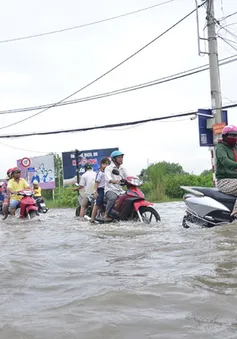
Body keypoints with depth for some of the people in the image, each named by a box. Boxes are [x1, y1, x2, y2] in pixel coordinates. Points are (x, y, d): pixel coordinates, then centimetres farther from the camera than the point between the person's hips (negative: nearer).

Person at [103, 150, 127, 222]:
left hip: (120, 191, 7)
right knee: (113, 197, -38)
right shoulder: (108, 168, -2)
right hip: (110, 190, -7)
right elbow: (107, 178, -23)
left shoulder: (122, 169, 20)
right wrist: (114, 181, -45)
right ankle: (106, 215, -29)